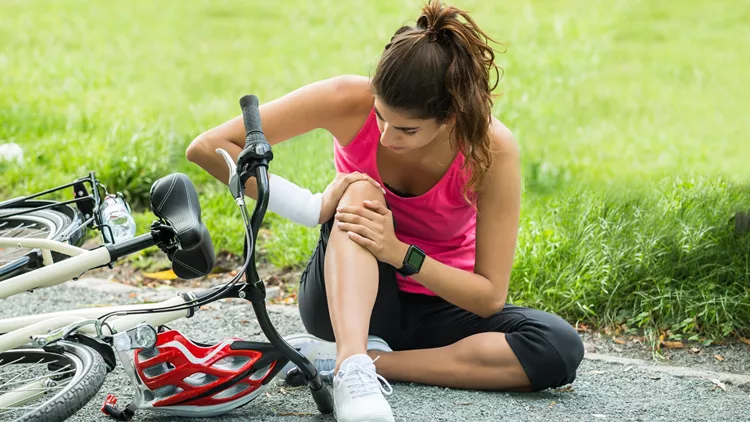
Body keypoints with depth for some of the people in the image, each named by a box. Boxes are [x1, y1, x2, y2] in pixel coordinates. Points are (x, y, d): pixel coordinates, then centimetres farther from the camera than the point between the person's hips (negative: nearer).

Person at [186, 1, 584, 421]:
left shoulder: (493, 149, -23)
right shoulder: (350, 101, -22)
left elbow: (491, 296, -20)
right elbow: (208, 146, -22)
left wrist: (400, 252, -33)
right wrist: (313, 206, -30)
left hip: (442, 304, 1)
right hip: (350, 294, -1)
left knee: (560, 348, -29)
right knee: (361, 193, -32)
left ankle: (338, 358, -29)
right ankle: (353, 369, -47)